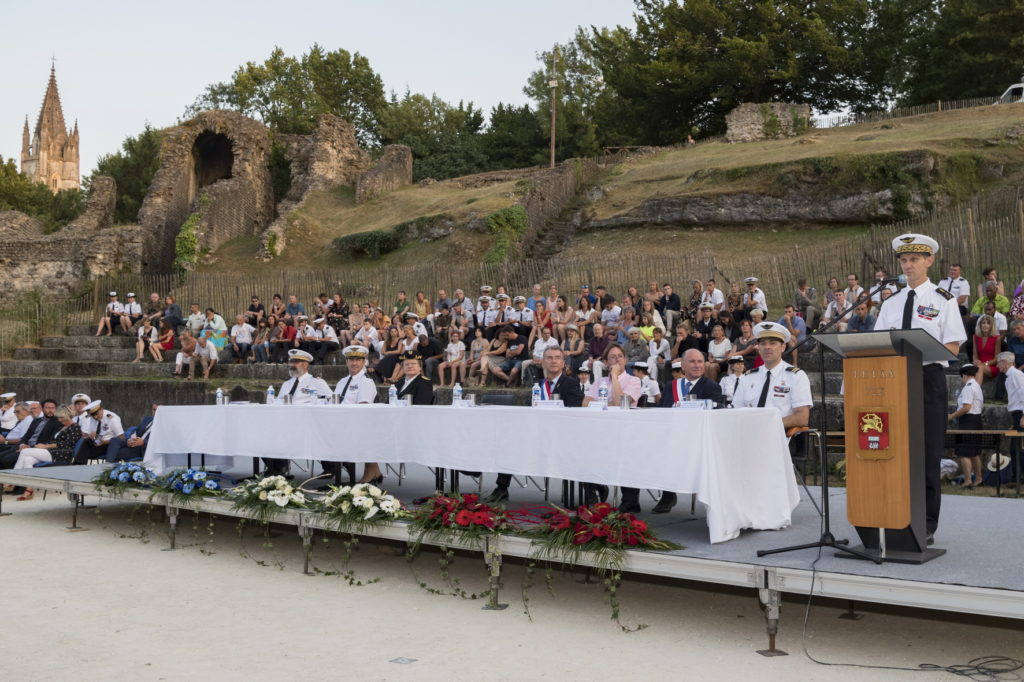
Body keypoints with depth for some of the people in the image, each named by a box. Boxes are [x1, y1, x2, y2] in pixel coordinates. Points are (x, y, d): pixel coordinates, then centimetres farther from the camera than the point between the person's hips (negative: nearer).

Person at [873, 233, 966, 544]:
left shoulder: (943, 301, 2)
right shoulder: (890, 302, 15)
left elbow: (953, 347, -5)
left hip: (929, 377, -4)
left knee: (928, 453, -1)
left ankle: (927, 526, 6)